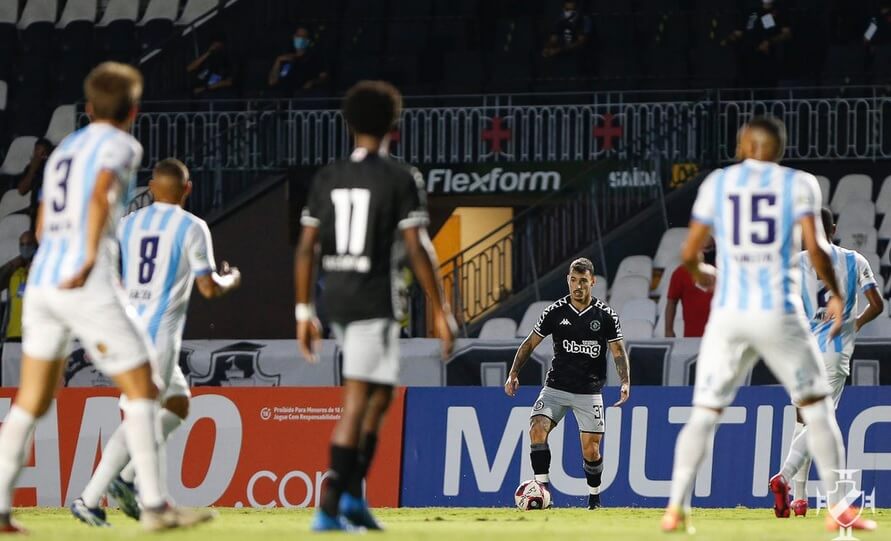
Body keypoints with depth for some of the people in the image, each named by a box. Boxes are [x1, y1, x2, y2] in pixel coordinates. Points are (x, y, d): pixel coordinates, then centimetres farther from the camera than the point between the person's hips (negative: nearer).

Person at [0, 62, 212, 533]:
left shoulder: (63, 150, 22)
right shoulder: (120, 145, 0)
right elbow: (100, 197, -20)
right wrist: (90, 260, -22)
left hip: (41, 282, 7)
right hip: (88, 288, -7)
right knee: (142, 390, 2)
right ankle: (154, 506, -1)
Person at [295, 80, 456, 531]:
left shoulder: (328, 177, 9)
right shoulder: (401, 178, -6)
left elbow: (306, 248, 7)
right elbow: (418, 249, -12)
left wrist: (304, 312, 13)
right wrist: (440, 311, -7)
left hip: (334, 297, 6)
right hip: (373, 299, -6)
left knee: (381, 392, 20)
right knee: (359, 403, -6)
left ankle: (353, 494, 12)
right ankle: (329, 507, -13)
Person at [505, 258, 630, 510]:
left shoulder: (606, 316, -3)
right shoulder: (555, 312, 0)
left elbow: (618, 351, 0)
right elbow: (530, 343, 6)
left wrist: (625, 382, -15)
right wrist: (514, 373, -4)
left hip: (589, 392, -1)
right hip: (556, 386, 1)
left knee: (591, 450, -2)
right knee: (537, 429, -22)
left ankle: (595, 498, 20)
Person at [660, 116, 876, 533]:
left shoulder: (717, 183, 6)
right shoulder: (799, 184, 1)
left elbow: (689, 253, 6)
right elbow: (814, 249, -9)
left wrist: (700, 275, 29)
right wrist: (836, 294, 7)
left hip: (728, 312, 1)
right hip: (778, 313, -1)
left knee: (704, 414, 8)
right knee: (816, 407, 13)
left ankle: (676, 509, -3)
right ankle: (837, 508, 9)